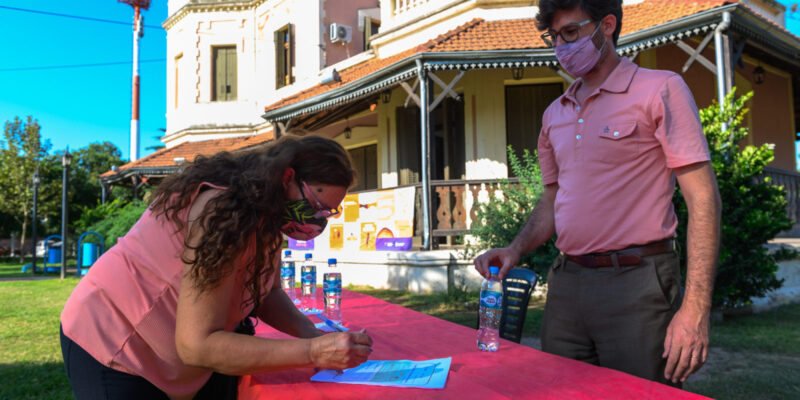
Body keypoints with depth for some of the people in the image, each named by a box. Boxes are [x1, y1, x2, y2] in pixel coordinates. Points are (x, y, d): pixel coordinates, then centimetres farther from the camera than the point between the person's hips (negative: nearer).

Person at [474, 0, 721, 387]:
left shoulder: (659, 89, -3)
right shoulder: (554, 114, 15)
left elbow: (703, 198, -9)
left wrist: (695, 309, -17)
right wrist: (515, 250, 1)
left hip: (635, 283, -5)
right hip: (566, 283, 6)